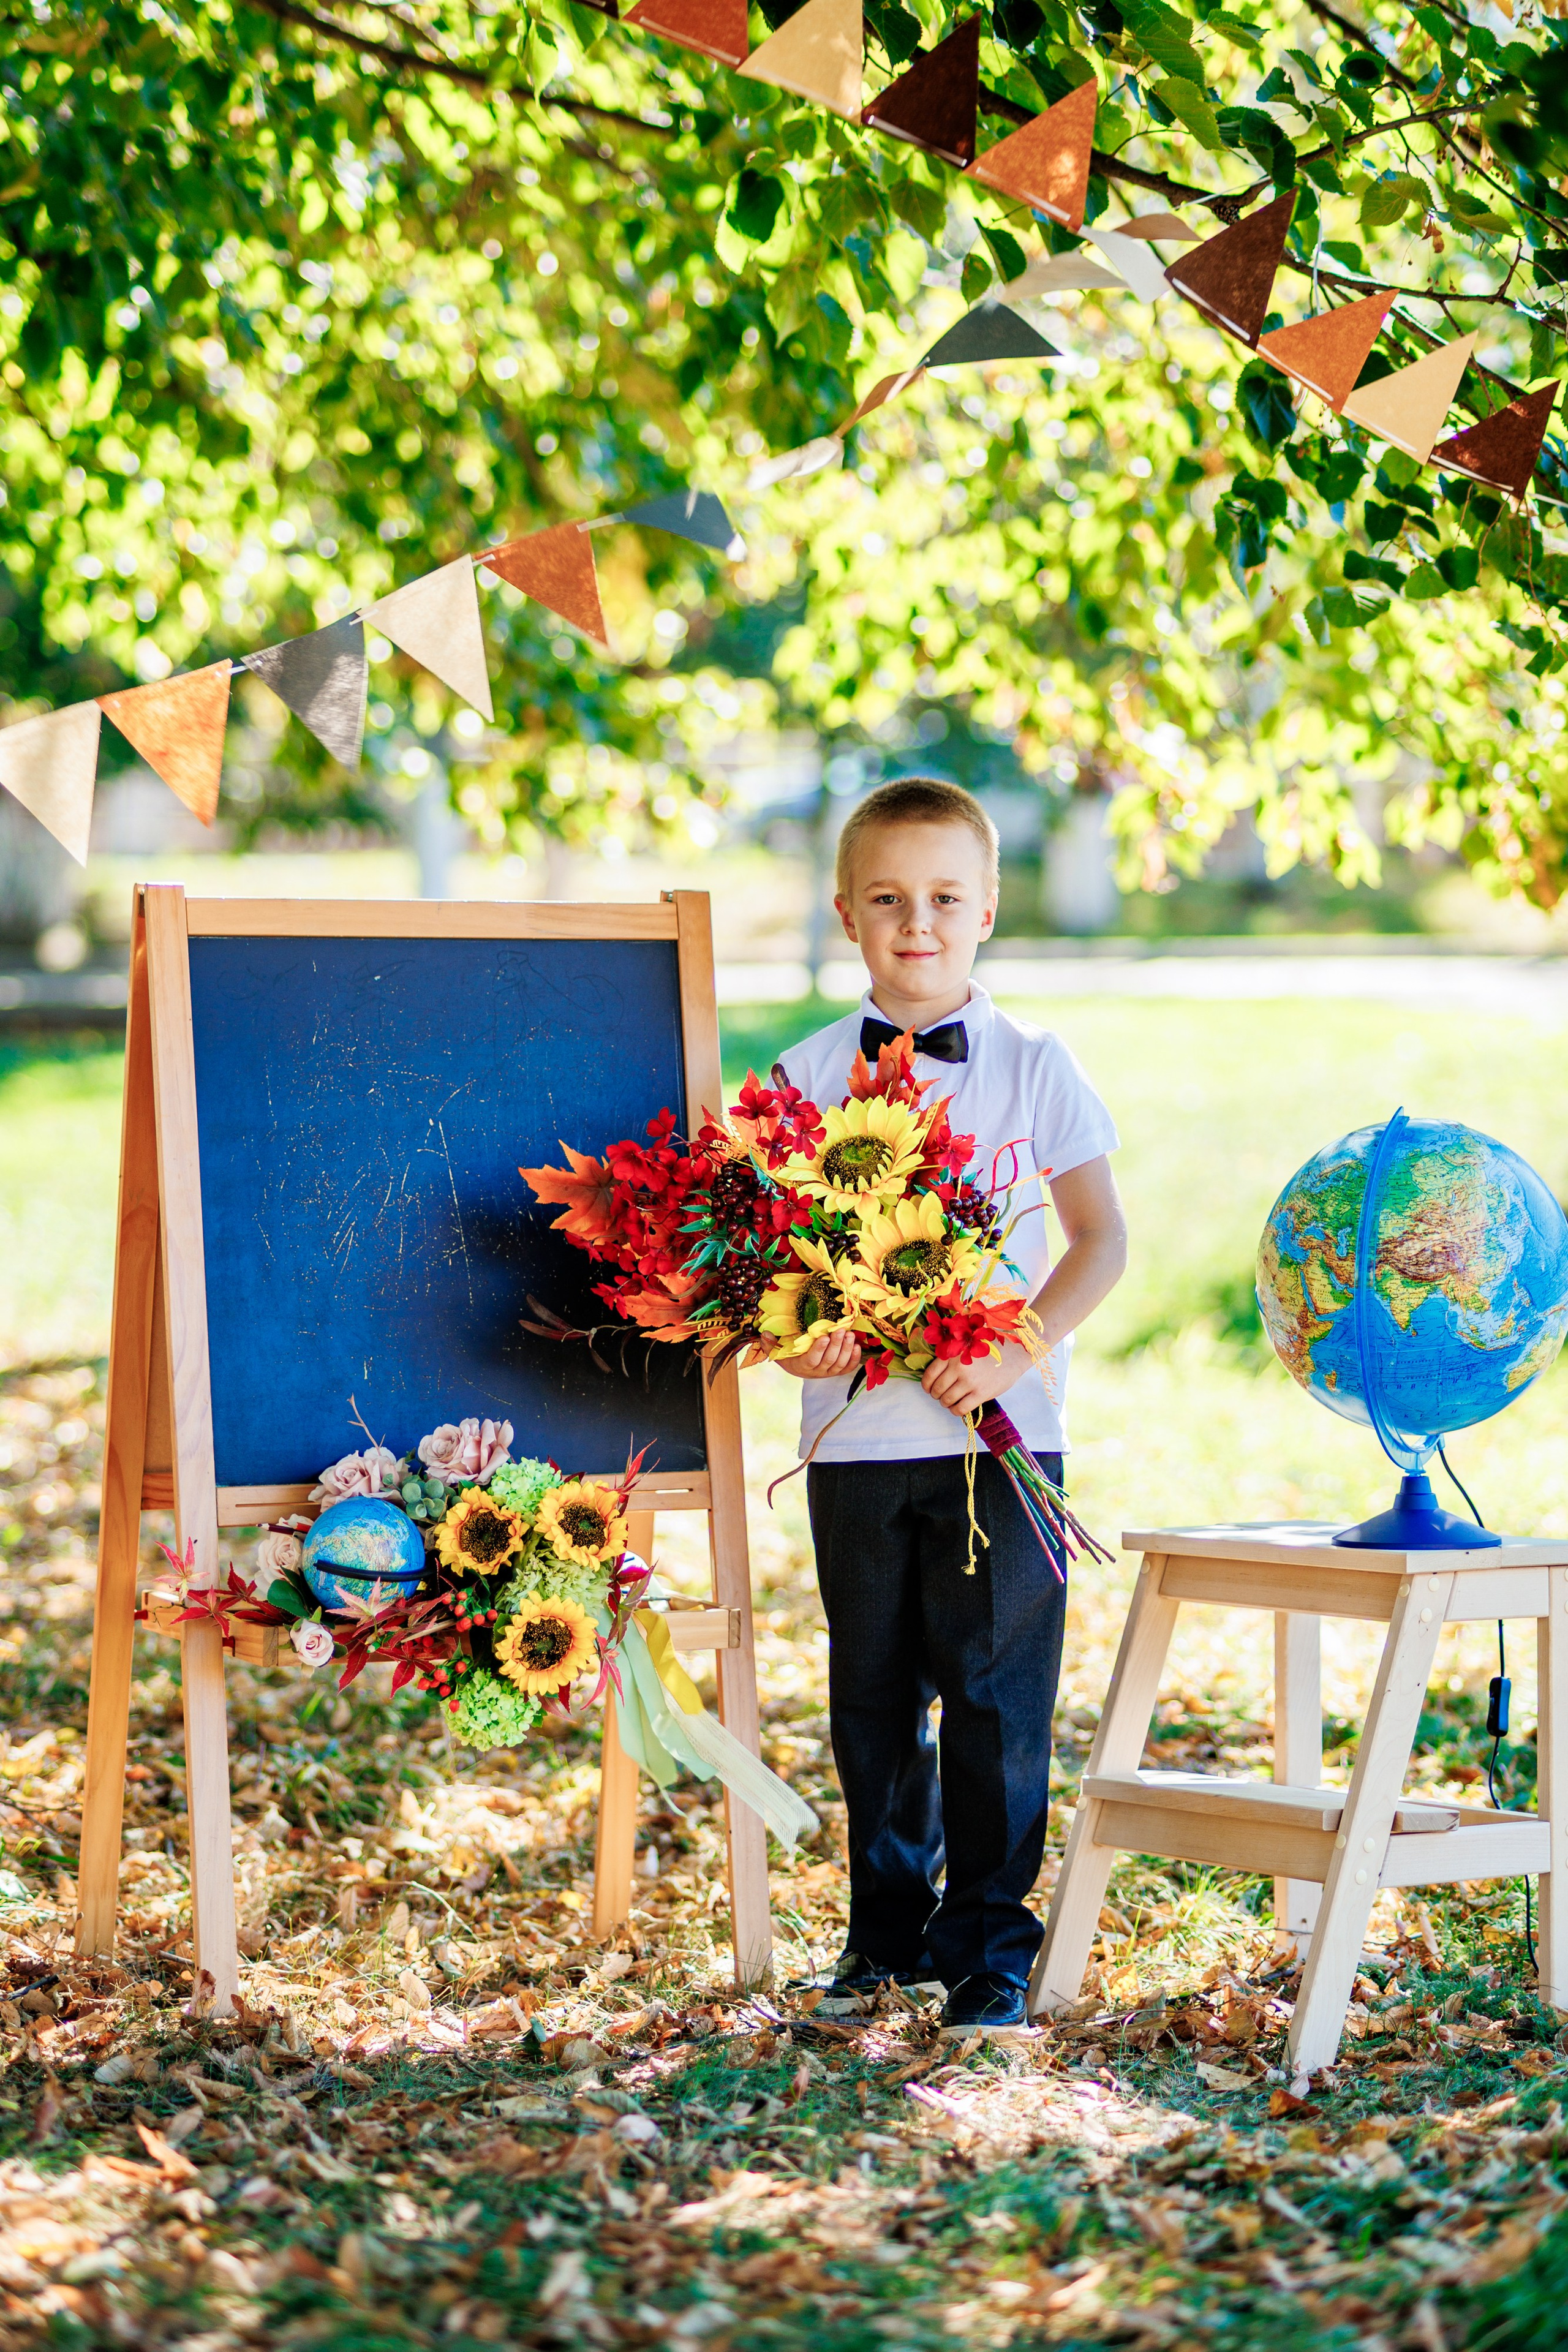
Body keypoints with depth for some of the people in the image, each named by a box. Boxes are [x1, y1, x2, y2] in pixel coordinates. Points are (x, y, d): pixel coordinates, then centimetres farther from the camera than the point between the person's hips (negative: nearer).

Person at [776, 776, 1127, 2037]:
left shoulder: (1032, 1065, 2)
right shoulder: (811, 1074, 5)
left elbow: (1101, 1239, 1)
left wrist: (1017, 1350, -13)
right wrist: (794, 1339, -15)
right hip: (858, 1429, 2)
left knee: (994, 1691, -3)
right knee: (873, 1693, 10)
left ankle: (991, 1943, 7)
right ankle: (889, 1928, 24)